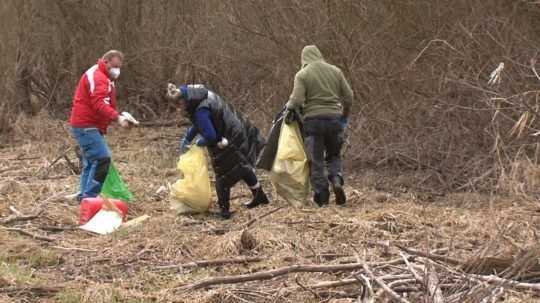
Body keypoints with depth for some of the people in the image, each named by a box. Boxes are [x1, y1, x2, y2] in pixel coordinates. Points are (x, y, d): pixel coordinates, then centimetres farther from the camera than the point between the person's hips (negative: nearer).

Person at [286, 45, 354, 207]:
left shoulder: (302, 75, -4)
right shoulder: (335, 71, 7)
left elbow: (296, 101, -13)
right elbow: (348, 96, 7)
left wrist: (288, 106, 9)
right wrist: (344, 116, 20)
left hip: (313, 120, -3)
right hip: (334, 118, 3)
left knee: (315, 160, 5)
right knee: (334, 155, 20)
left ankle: (322, 197, 1)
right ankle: (337, 180, -6)